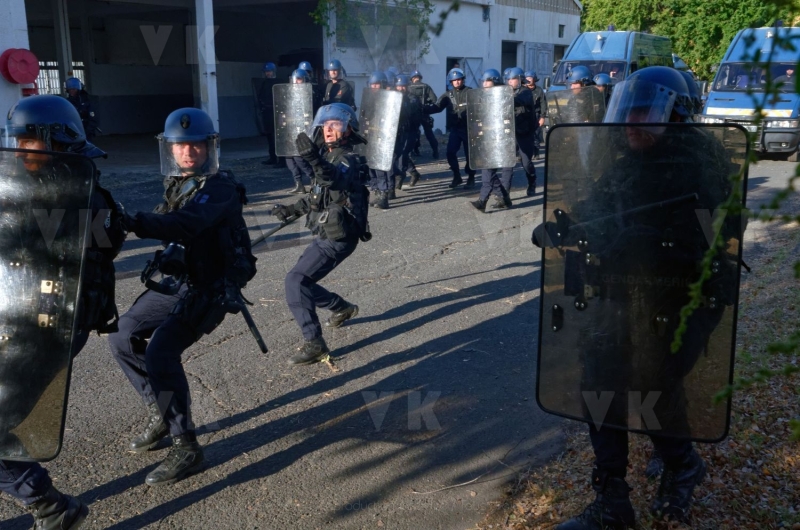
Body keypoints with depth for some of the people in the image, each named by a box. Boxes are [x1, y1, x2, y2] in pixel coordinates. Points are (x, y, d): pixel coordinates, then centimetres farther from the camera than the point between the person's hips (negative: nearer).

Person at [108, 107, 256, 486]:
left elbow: (186, 225, -38)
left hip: (208, 289, -9)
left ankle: (186, 447, -11)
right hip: (174, 281, 9)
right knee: (123, 338, 12)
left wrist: (134, 222, -52)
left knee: (160, 352, -23)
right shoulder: (176, 183, 7)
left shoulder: (220, 189, -20)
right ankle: (161, 414, 26)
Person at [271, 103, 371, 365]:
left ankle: (314, 345, -16)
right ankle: (343, 308, 37)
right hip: (325, 235, 9)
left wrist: (315, 160, -55)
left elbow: (337, 182, -39)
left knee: (296, 280, -18)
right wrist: (291, 210, 27)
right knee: (301, 282, 17)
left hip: (337, 238, -9)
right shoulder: (329, 157, 12)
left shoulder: (349, 160, -14)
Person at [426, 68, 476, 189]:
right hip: (455, 128, 3)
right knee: (450, 152, -6)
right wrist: (423, 109, -12)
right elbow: (437, 107, 2)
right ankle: (457, 176, 11)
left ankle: (471, 178, 19)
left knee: (469, 153, 3)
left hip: (469, 128, -3)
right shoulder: (448, 95, 7)